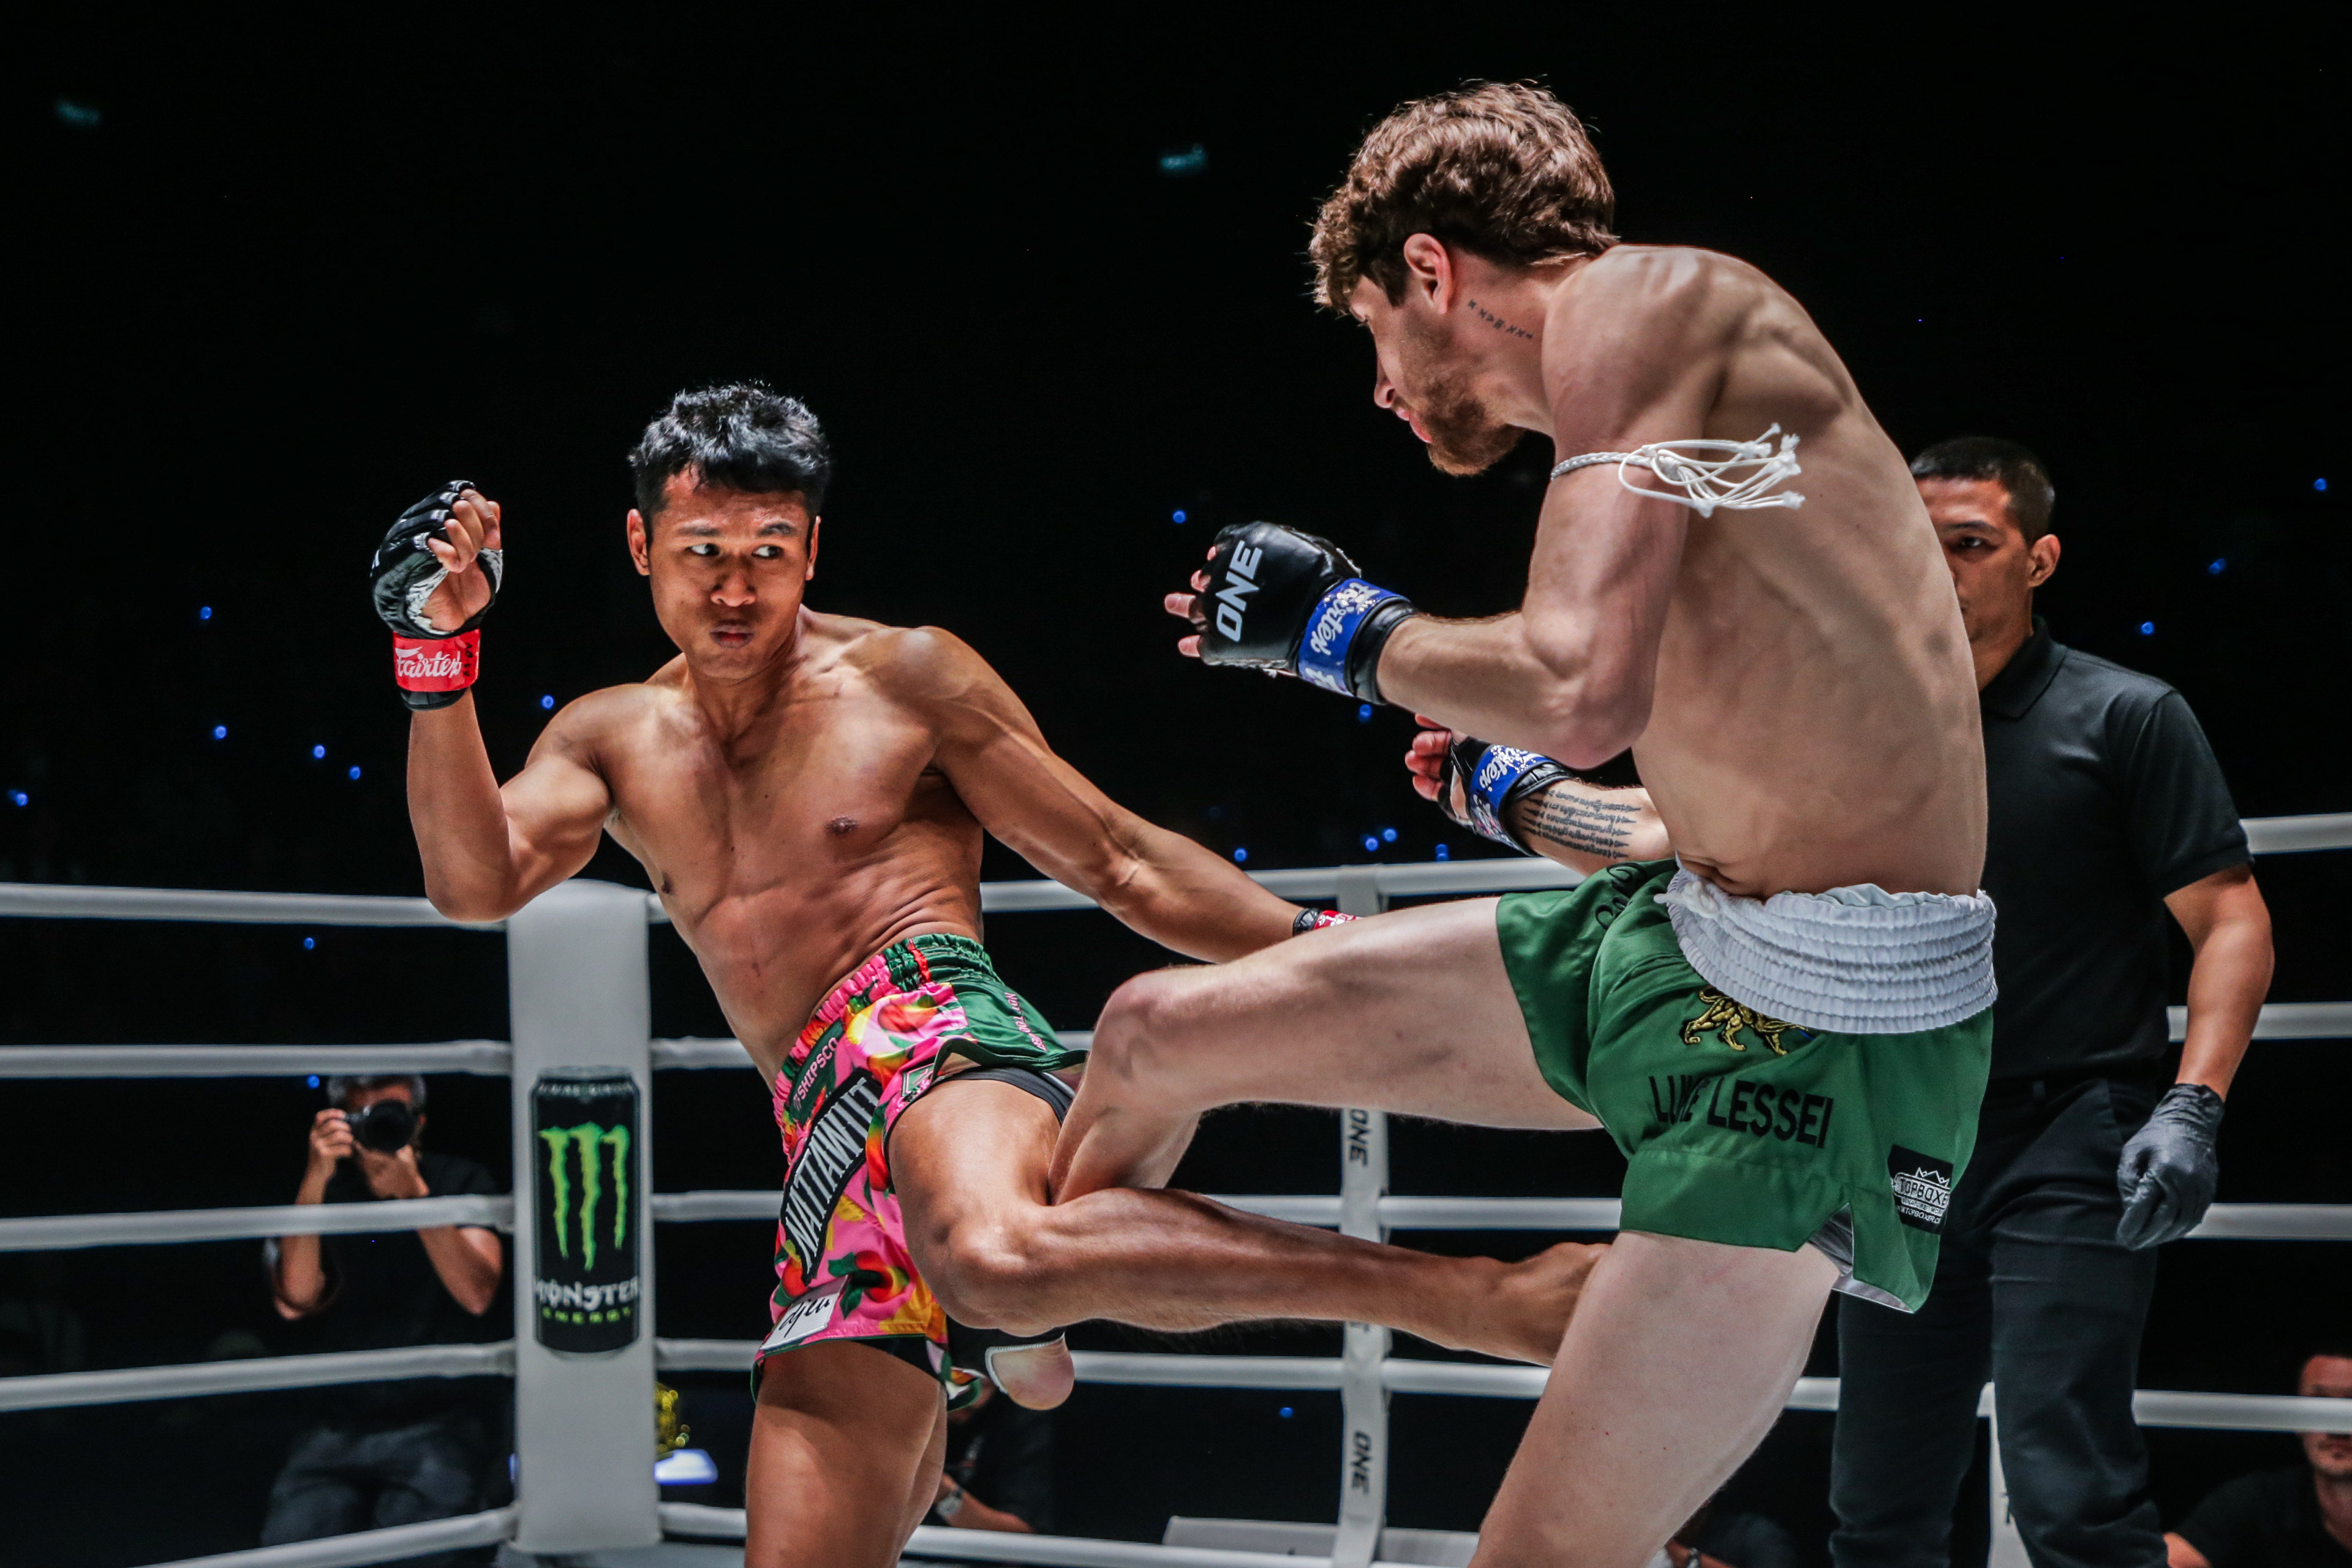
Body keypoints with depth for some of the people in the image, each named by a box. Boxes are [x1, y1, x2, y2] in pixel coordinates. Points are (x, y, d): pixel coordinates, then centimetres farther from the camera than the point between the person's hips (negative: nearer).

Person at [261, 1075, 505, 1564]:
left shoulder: (464, 1183, 5)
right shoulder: (326, 1191, 8)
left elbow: (477, 1295, -10)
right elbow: (293, 1302, -7)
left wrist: (413, 1194, -18)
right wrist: (316, 1179, -14)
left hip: (441, 1420, -2)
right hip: (339, 1423, 2)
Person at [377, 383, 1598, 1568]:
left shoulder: (904, 679, 9)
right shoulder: (611, 741, 20)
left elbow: (1119, 864, 8)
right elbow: (475, 880, 3)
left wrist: (1327, 946, -1)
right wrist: (439, 655, -7)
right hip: (830, 1134, 6)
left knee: (995, 1254, -42)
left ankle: (1479, 1299, -43)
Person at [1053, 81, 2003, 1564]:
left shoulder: (1635, 298, -12)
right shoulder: (1664, 340, 15)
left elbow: (1580, 690, -28)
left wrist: (1342, 630, -8)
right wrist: (1534, 801, 34)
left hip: (1817, 1023, -10)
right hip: (1667, 939, 10)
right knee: (1156, 1036, 15)